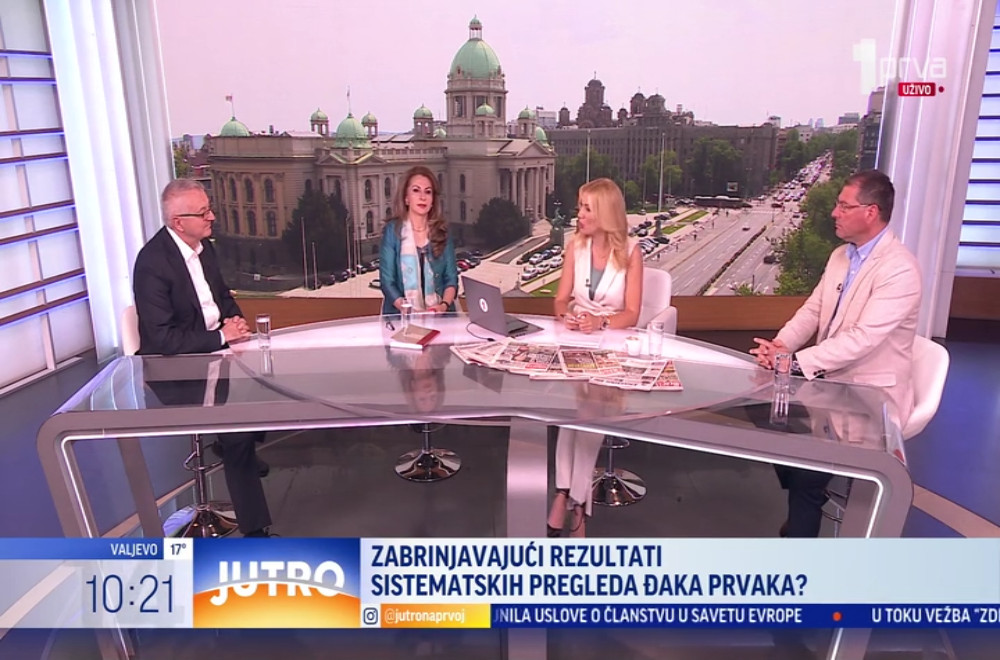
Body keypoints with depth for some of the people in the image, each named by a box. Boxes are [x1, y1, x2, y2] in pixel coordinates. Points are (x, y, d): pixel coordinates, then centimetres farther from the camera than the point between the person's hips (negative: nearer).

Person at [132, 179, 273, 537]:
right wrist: (222, 337, -22)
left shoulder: (202, 246, 3)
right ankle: (254, 528, -10)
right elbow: (161, 339, -24)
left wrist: (235, 320, -3)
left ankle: (238, 444, 16)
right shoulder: (152, 262, -21)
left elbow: (223, 295, 18)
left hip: (213, 346, 8)